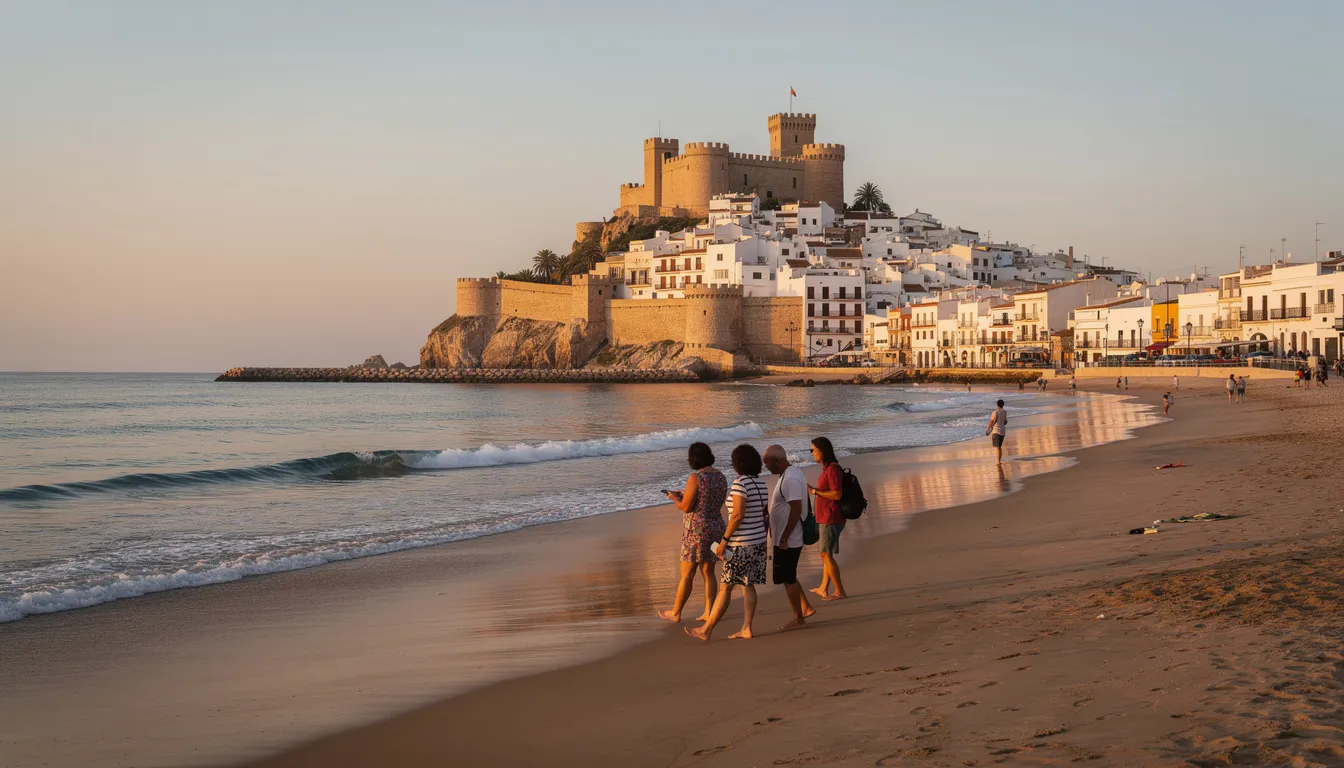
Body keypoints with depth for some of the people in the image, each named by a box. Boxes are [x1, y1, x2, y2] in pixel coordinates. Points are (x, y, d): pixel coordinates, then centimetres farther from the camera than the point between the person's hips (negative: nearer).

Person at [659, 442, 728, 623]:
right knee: (708, 572, 15)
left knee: (687, 574, 5)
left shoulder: (695, 478, -19)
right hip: (716, 528, 7)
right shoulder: (721, 477, 5)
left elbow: (686, 507, -18)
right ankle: (709, 613, 15)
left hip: (697, 531, -7)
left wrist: (674, 498, 3)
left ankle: (675, 612, 16)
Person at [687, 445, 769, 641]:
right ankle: (746, 629, 10)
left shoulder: (740, 484, -18)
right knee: (748, 585, 11)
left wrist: (724, 540, -18)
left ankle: (706, 630, 3)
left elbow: (738, 515, -23)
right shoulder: (760, 483, 9)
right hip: (758, 541, 9)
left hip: (741, 544, -8)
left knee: (725, 587, -3)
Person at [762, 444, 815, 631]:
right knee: (788, 577, 19)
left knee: (788, 578, 0)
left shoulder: (790, 479, -21)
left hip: (787, 540, -10)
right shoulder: (790, 474, 12)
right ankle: (805, 607, 25)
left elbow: (796, 509, -26)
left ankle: (798, 619, 8)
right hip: (785, 538, 10)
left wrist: (784, 537, -23)